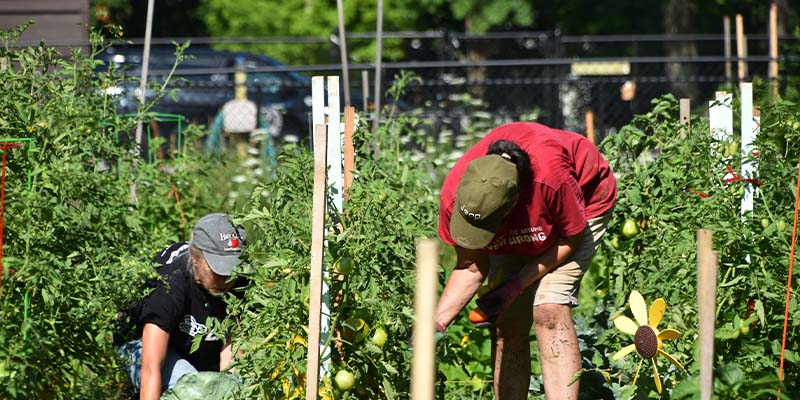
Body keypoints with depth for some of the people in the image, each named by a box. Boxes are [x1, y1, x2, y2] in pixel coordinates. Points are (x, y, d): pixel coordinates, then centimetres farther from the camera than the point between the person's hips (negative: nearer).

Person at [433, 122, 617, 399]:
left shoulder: (550, 175, -46)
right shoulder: (454, 194, -33)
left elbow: (573, 236, -25)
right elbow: (470, 267, -17)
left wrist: (516, 286, -29)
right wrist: (436, 323, -31)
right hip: (516, 233, 4)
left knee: (549, 309, -23)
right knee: (506, 323, -4)